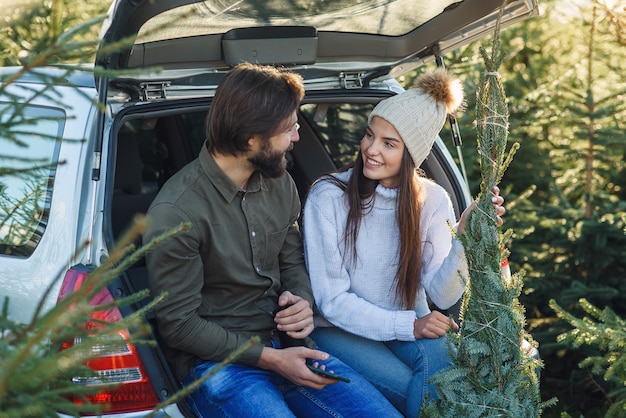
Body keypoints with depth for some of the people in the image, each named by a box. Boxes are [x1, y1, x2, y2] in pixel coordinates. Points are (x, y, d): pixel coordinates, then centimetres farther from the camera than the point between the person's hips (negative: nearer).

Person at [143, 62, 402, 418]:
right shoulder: (176, 213, -17)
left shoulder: (280, 183, 4)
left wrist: (302, 302, -6)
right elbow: (179, 324, -15)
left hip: (284, 344, 6)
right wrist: (270, 359, -17)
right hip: (215, 361, -6)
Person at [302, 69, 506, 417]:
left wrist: (465, 239, -29)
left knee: (434, 356, -31)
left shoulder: (432, 200, -4)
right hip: (341, 329, -3)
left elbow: (442, 296, -13)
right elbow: (331, 300, -15)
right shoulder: (328, 196, -14)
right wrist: (406, 325, -23)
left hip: (410, 323, 3)